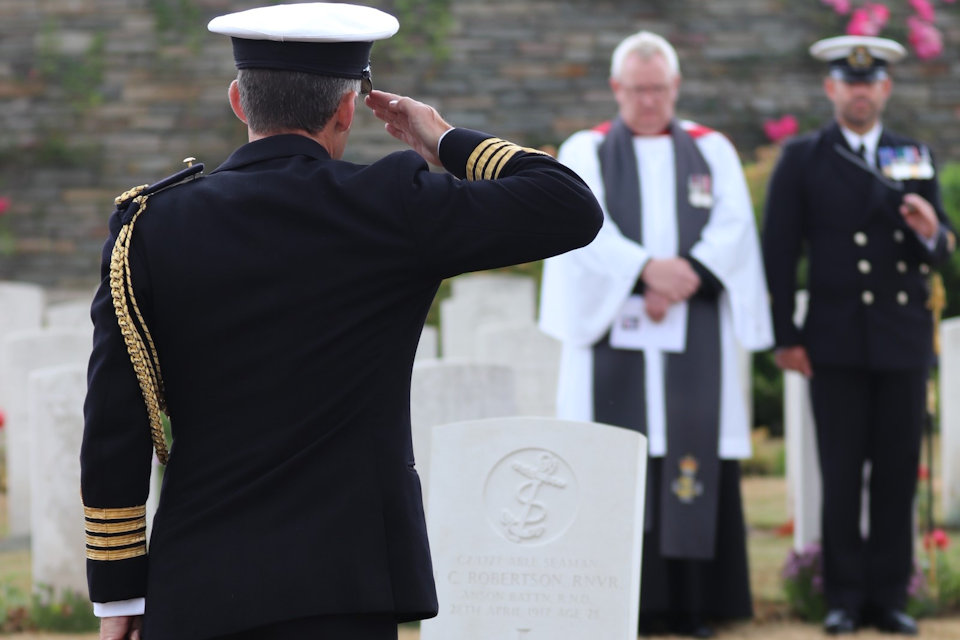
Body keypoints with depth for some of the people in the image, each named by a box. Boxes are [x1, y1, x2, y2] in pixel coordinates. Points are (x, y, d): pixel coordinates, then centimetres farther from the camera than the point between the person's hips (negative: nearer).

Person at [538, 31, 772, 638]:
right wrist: (646, 269, -22)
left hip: (694, 333, 1)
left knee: (695, 453, -4)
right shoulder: (586, 152, 9)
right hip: (613, 331, -1)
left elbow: (734, 226, 0)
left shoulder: (713, 151, 14)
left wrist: (685, 277, -16)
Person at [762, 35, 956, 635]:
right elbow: (780, 253, 0)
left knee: (898, 473, 3)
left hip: (904, 339, 2)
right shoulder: (802, 158, 4)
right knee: (840, 476, -1)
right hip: (837, 343, -2)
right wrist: (785, 337, -5)